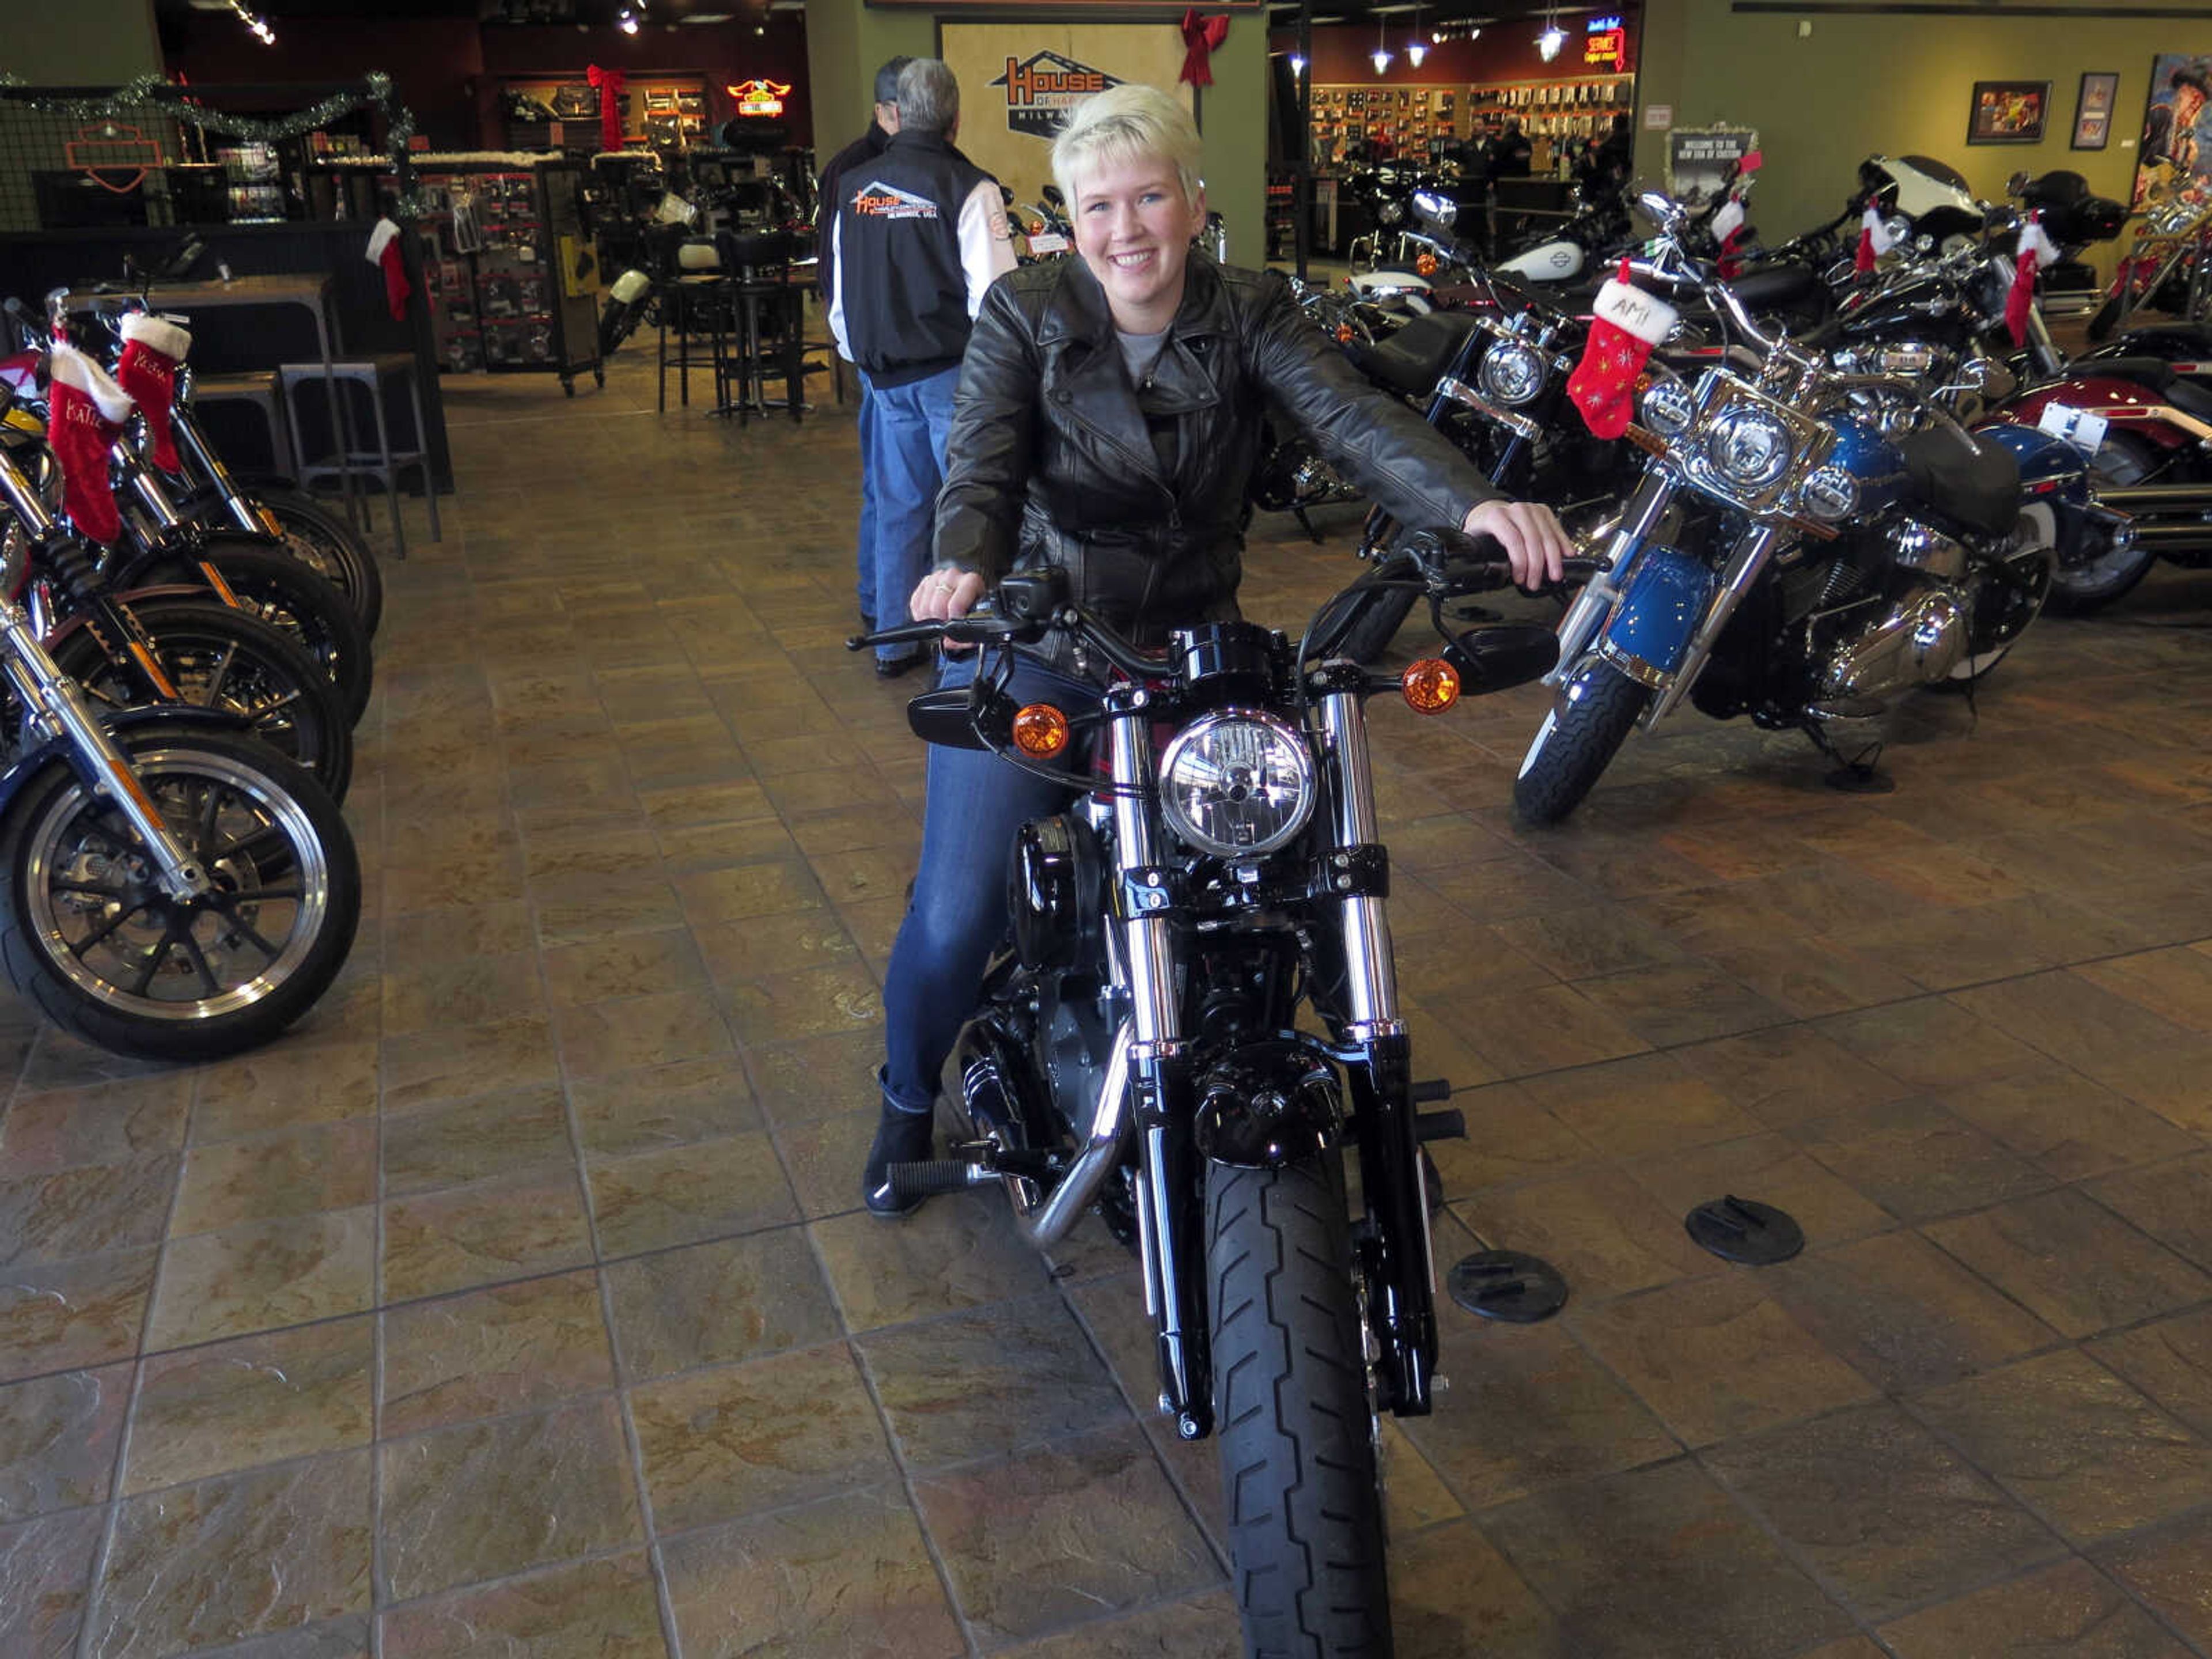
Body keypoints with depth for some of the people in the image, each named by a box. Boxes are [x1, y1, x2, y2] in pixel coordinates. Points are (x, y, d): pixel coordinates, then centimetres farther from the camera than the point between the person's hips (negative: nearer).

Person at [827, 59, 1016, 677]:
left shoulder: (854, 187, 7)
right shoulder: (967, 187, -11)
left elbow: (838, 294, 15)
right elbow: (994, 298, -17)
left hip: (884, 374, 6)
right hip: (953, 371, -6)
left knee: (896, 507, 13)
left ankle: (893, 642, 21)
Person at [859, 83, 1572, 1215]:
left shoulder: (1251, 316, -3)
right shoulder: (1023, 315, -6)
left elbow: (1352, 417, -19)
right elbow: (981, 457, -21)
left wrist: (1471, 502, -39)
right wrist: (965, 563, -45)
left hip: (1191, 654, 2)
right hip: (1030, 651, -2)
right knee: (955, 919, -9)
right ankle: (909, 1102, 24)